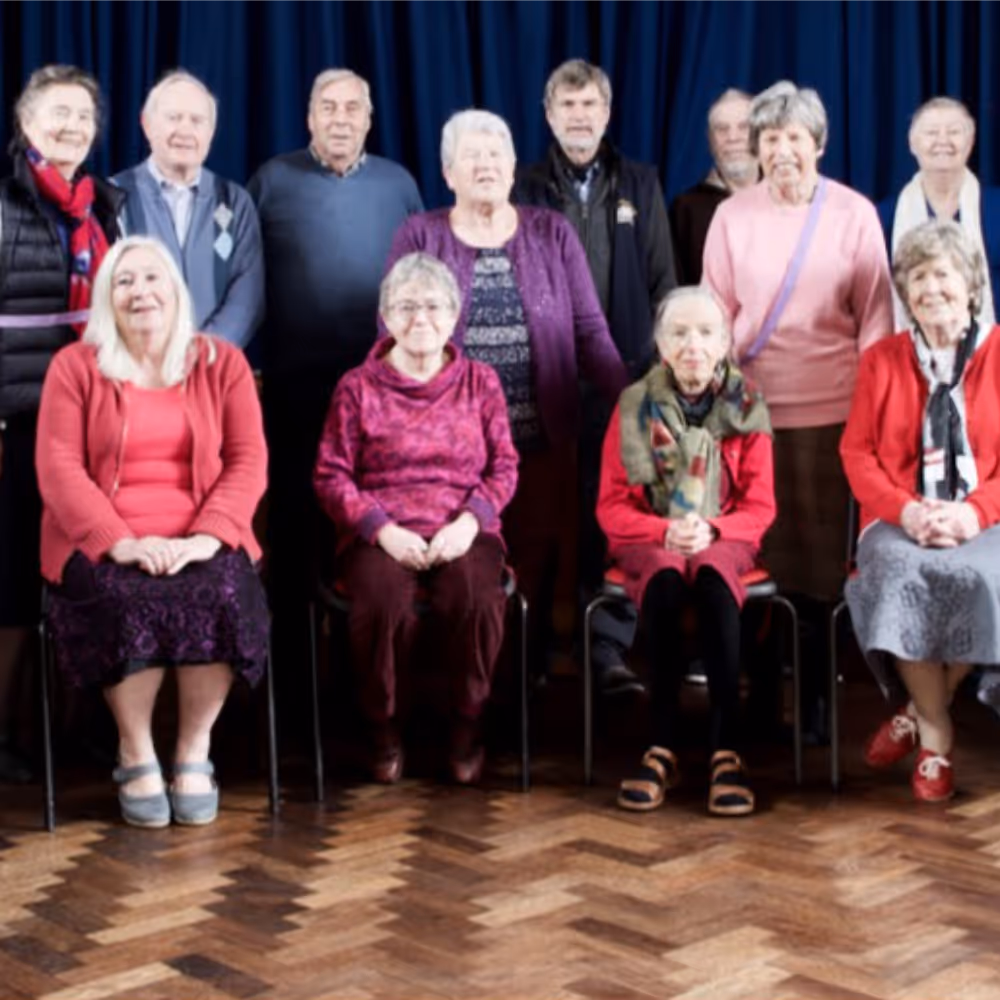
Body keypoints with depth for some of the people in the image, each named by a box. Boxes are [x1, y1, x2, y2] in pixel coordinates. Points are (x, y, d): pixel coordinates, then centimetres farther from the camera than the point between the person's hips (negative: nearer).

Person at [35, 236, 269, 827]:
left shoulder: (222, 362, 11)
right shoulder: (74, 367, 7)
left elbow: (248, 461, 2)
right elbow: (58, 470, -3)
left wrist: (207, 537, -16)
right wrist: (121, 541, -18)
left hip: (199, 541, 1)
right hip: (102, 543, -1)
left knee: (222, 594, -31)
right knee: (124, 602, -33)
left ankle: (195, 750, -12)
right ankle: (137, 753, -12)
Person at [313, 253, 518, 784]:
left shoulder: (480, 381, 13)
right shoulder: (357, 387, 7)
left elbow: (504, 466, 9)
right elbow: (331, 476, 2)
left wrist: (468, 522, -10)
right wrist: (384, 530, -13)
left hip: (461, 533, 1)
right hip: (380, 535, -1)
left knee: (476, 595, -33)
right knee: (384, 599, -34)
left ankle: (467, 722, -8)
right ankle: (383, 727, -8)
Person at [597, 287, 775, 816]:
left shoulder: (747, 409, 3)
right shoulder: (634, 406, 2)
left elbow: (760, 507, 2)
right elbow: (612, 507, 1)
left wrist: (711, 529, -18)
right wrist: (664, 531, -17)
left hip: (724, 539, 0)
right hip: (649, 539, 0)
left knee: (713, 582, -37)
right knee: (664, 583, -37)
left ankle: (727, 748, -38)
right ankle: (662, 746, -33)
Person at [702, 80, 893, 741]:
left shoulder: (856, 214, 2)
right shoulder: (732, 215, 4)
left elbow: (875, 316, 5)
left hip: (831, 411, -1)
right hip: (750, 408, 1)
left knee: (820, 554, 1)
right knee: (755, 553, 2)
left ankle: (815, 693, 15)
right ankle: (760, 688, 17)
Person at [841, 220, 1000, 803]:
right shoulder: (882, 359, 13)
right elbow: (857, 452, 7)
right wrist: (905, 510, -12)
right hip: (900, 521, 1)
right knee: (899, 573, -33)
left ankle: (920, 714, -13)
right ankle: (936, 732, -16)